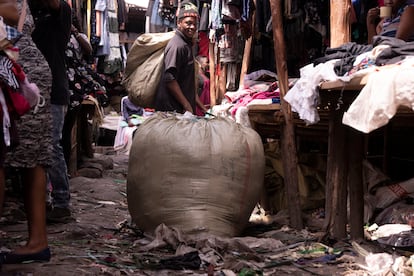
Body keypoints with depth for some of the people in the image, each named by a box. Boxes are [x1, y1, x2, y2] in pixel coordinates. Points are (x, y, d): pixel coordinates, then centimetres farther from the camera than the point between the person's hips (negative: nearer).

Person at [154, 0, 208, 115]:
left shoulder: (187, 45, 17)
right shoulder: (177, 45, -13)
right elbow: (169, 79, -22)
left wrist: (202, 107, 19)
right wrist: (186, 105, -21)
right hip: (172, 109, -9)